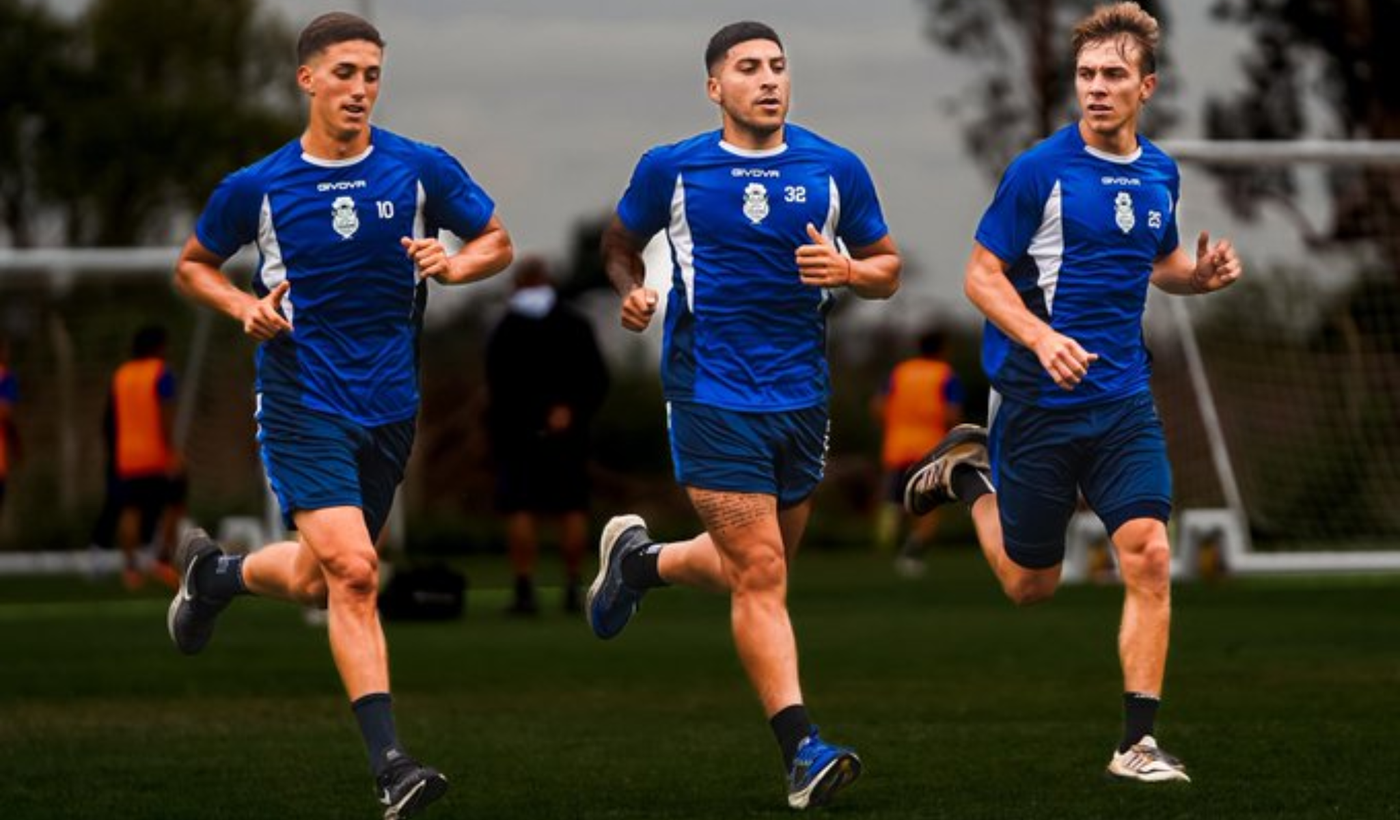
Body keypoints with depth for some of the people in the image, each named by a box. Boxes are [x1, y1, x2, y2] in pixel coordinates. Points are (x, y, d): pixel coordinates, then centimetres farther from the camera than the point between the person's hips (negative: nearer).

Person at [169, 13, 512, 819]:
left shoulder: (422, 170, -2)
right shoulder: (256, 187, -4)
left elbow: (497, 241, 10)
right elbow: (193, 264, 11)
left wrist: (454, 264, -12)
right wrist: (244, 304, -9)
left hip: (389, 406, 3)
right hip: (303, 405, -3)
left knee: (315, 582, 14)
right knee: (353, 571, -19)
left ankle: (212, 573, 47)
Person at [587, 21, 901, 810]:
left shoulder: (835, 169, 3)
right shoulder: (672, 169, -1)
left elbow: (888, 267, 10)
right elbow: (621, 242, 16)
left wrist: (846, 270, -12)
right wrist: (632, 289, -5)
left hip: (803, 392, 4)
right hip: (713, 394, -4)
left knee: (758, 565, 16)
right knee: (761, 574, -11)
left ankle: (638, 560, 45)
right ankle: (803, 750, -10)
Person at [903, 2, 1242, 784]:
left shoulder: (1160, 174, 6)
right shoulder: (1040, 170, -11)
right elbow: (982, 276, -8)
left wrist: (1202, 273, 1)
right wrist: (1042, 339, -25)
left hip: (1125, 401, 4)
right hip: (1039, 399, -3)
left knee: (1149, 557, -13)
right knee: (1030, 583, 9)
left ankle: (1139, 741, -7)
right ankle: (970, 472, 39)